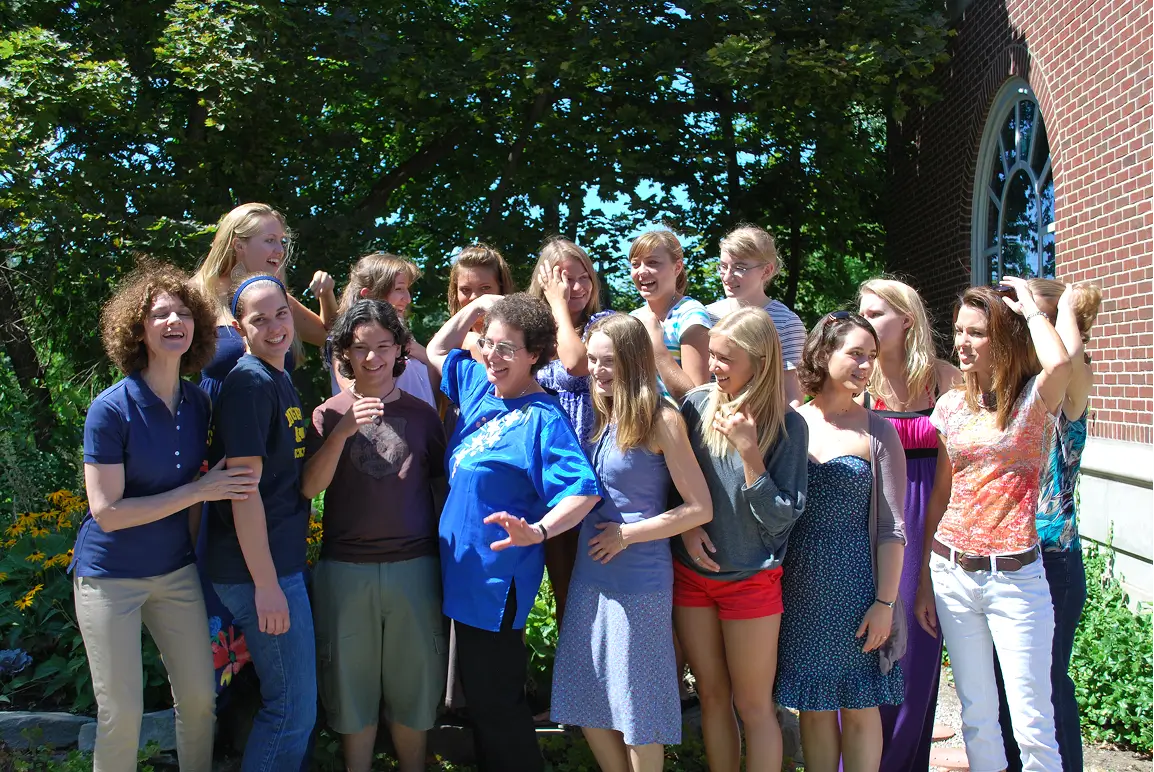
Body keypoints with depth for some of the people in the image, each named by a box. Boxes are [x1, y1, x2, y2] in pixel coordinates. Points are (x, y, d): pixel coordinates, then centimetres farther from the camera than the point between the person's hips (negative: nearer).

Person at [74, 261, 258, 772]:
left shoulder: (198, 404, -2)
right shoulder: (111, 408, -18)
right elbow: (107, 513, -20)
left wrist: (196, 546, 5)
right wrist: (200, 491, -21)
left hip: (176, 571, 5)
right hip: (110, 576, -5)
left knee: (200, 699, 11)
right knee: (122, 716, 2)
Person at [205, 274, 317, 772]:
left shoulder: (278, 378, 12)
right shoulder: (249, 382, -16)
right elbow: (243, 488, -20)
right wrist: (266, 583, -21)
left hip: (281, 560, 9)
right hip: (259, 569, -9)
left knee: (289, 698, 19)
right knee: (294, 708, -1)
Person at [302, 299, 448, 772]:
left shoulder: (421, 414, 6)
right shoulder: (329, 415, 4)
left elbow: (444, 481, 11)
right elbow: (309, 487, -7)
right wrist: (342, 432, -21)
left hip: (414, 565, 1)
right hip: (345, 568, 0)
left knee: (414, 681, 9)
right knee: (352, 680, 9)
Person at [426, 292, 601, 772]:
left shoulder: (542, 419, -19)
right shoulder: (478, 386, 5)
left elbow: (584, 490, -29)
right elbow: (436, 350, 23)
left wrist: (536, 531, -43)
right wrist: (476, 306, 12)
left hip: (498, 583, -8)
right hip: (464, 571, 8)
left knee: (496, 703, 2)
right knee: (479, 694, 21)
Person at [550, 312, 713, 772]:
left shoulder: (660, 420, -11)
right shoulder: (599, 417, 7)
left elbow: (700, 509, -12)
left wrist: (627, 535, -12)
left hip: (639, 580, -6)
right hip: (590, 575, 7)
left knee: (637, 711, 5)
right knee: (588, 704, 13)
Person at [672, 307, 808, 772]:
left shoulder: (786, 425, -13)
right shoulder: (697, 404, -4)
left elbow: (780, 518, -15)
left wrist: (749, 451, -23)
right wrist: (686, 525, -10)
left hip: (751, 580, -3)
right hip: (691, 573, 3)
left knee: (753, 707, 7)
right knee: (712, 696, 15)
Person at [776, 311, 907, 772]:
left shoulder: (877, 432, -2)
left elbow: (891, 527, -4)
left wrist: (885, 602, -9)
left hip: (857, 586, -2)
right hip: (800, 588, 2)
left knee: (859, 708, 7)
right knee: (814, 707, 11)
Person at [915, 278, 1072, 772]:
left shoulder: (1032, 400, -5)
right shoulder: (951, 406, 7)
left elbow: (1058, 363, -31)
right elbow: (939, 496, 10)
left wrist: (1029, 306, -13)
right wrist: (924, 581, 9)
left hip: (1014, 575, -4)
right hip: (951, 571, 4)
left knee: (1032, 722, -1)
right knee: (976, 715, 13)